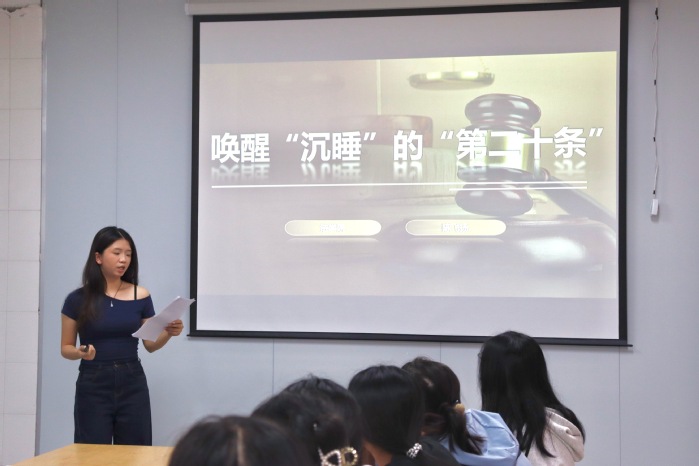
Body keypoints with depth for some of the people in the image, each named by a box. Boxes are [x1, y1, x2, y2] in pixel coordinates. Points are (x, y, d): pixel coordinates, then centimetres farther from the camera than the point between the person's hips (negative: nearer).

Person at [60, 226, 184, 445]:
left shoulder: (141, 296, 1)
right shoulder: (78, 299, -3)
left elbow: (150, 344, 8)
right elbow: (66, 348, 4)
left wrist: (168, 333, -11)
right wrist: (80, 353, -17)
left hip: (132, 383, 2)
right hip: (93, 385, -2)